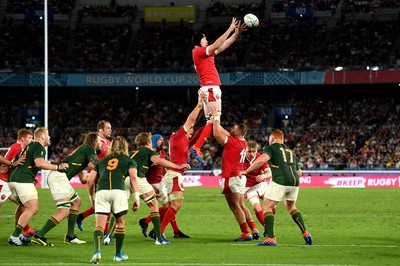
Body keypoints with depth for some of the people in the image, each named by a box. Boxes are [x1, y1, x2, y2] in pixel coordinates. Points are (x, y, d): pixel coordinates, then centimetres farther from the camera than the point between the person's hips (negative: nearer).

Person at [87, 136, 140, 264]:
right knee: (120, 223, 16)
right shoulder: (129, 161, 21)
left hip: (101, 192, 2)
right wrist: (137, 197, -1)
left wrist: (92, 198, 35)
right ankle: (118, 254, 23)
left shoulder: (101, 161, 29)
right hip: (118, 191, -2)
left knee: (99, 225, -1)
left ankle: (97, 251, -23)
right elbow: (133, 177, 4)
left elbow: (90, 181, 23)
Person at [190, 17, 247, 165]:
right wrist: (230, 29, -10)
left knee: (210, 123, 11)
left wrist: (237, 33, 21)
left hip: (209, 89, 10)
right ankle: (196, 147, -22)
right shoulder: (198, 51, -4)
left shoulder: (205, 53, 22)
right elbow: (217, 45, -14)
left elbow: (223, 46, 25)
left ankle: (187, 147, 9)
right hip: (211, 88, -10)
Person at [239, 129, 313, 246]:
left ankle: (270, 239, -9)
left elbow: (262, 159, -12)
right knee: (291, 207, 29)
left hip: (280, 181, -6)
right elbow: (299, 172, 30)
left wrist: (246, 171, -5)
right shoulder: (291, 152, 28)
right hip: (294, 182, 6)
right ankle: (306, 234, 20)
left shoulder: (271, 148, 8)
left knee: (267, 207, 5)